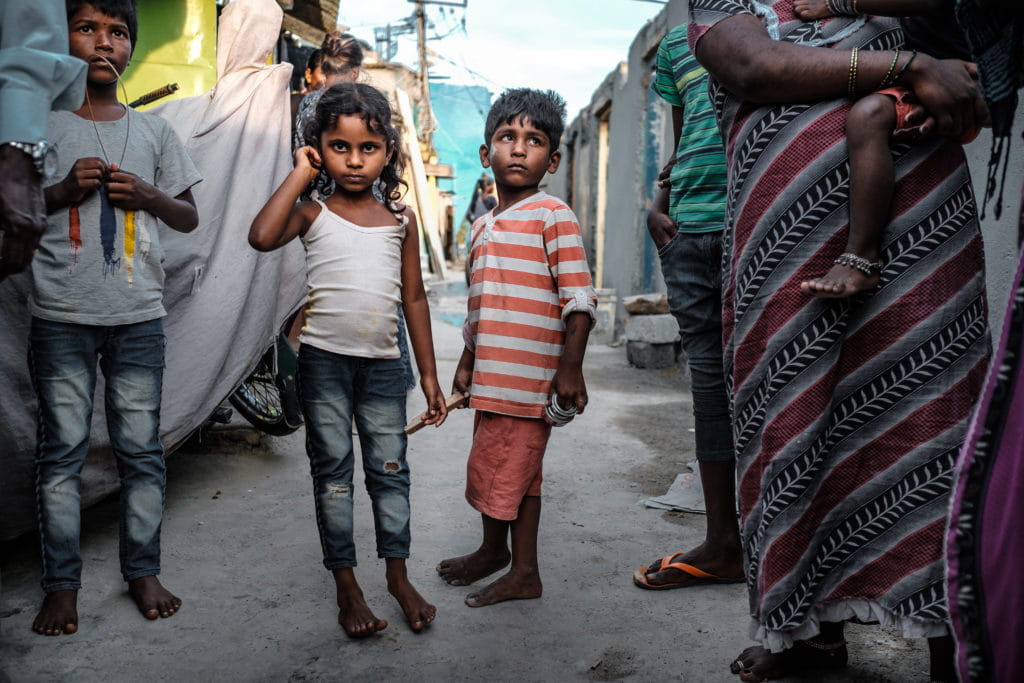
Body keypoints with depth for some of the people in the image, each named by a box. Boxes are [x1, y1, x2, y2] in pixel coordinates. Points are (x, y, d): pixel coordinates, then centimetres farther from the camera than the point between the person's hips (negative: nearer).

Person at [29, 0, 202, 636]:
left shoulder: (154, 129, 11)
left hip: (139, 316, 2)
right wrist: (65, 190, -10)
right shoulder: (42, 125, 5)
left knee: (142, 449, 6)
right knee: (62, 450, 4)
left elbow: (189, 218, 13)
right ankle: (62, 583, 15)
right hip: (62, 317, -1)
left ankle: (144, 571, 18)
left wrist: (146, 195, -5)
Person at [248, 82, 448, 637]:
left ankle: (398, 576, 23)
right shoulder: (313, 214, -1)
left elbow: (414, 299, 10)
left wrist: (429, 375, 8)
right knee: (333, 471, 6)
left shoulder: (400, 221, 6)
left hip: (382, 363, 2)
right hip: (324, 360, -2)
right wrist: (300, 174, -12)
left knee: (390, 468, 8)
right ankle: (346, 586, 18)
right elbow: (262, 236, -23)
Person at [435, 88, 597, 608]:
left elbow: (579, 298, -12)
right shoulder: (482, 226, 15)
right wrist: (466, 363, 22)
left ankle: (493, 550, 24)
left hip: (528, 377, -7)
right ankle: (522, 572, 26)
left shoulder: (553, 216, -8)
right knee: (518, 474, 15)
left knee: (497, 469, 0)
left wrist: (570, 370, -16)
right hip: (492, 378, 8)